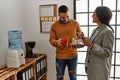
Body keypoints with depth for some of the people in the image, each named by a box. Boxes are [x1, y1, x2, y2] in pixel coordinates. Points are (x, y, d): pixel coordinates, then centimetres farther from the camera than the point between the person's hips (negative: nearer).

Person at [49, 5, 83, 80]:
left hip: (73, 55, 0)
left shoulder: (75, 23, -2)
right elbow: (51, 39, -2)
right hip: (60, 56, 0)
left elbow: (81, 35, 8)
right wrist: (56, 42, -24)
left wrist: (81, 35, -16)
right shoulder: (54, 26, -3)